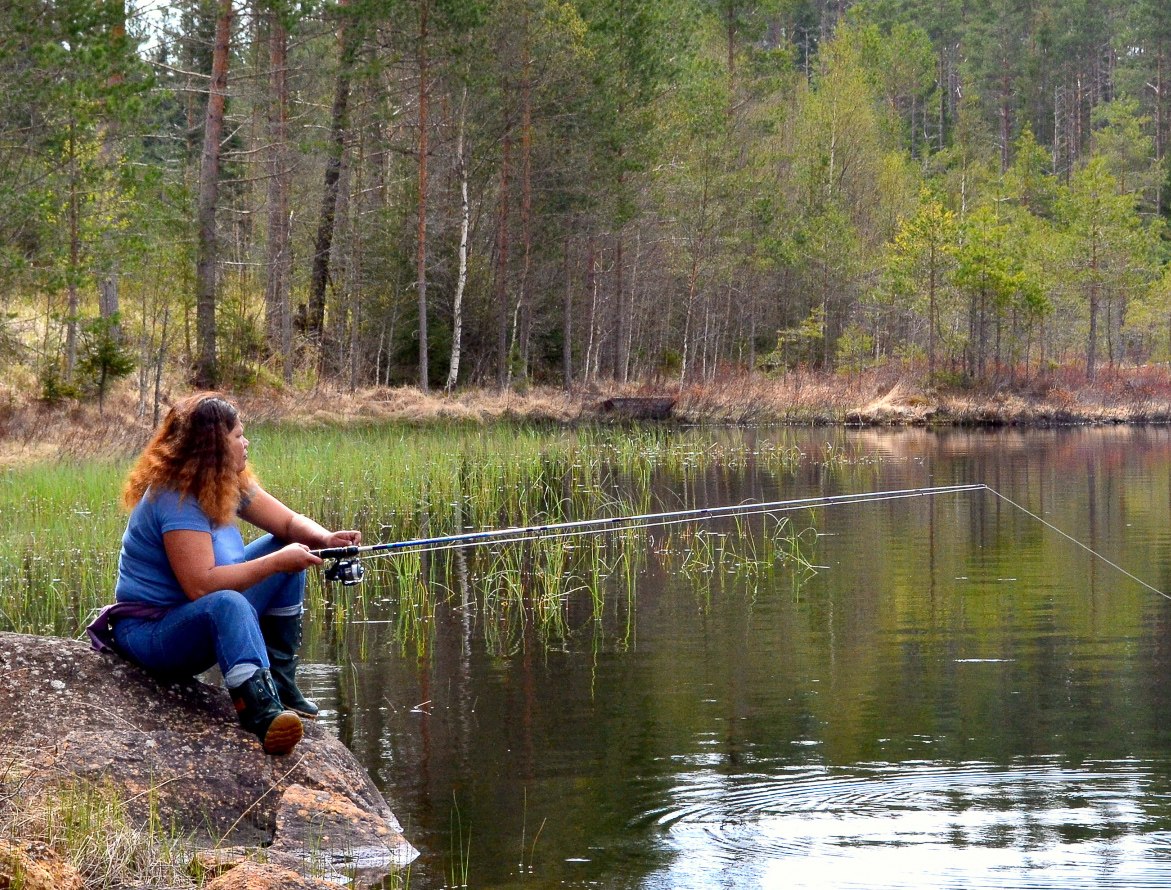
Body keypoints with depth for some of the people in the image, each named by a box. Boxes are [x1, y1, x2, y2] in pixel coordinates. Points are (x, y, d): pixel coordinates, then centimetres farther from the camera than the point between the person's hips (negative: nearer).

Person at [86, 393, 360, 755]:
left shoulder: (230, 484, 4)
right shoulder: (174, 499, -25)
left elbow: (290, 522, 8)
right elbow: (201, 585, -33)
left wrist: (325, 538, -15)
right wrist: (277, 562, -29)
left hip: (206, 620, 10)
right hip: (151, 632, -10)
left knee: (288, 549, 6)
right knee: (227, 604, -39)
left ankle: (279, 681, 3)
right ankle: (259, 709, -54)